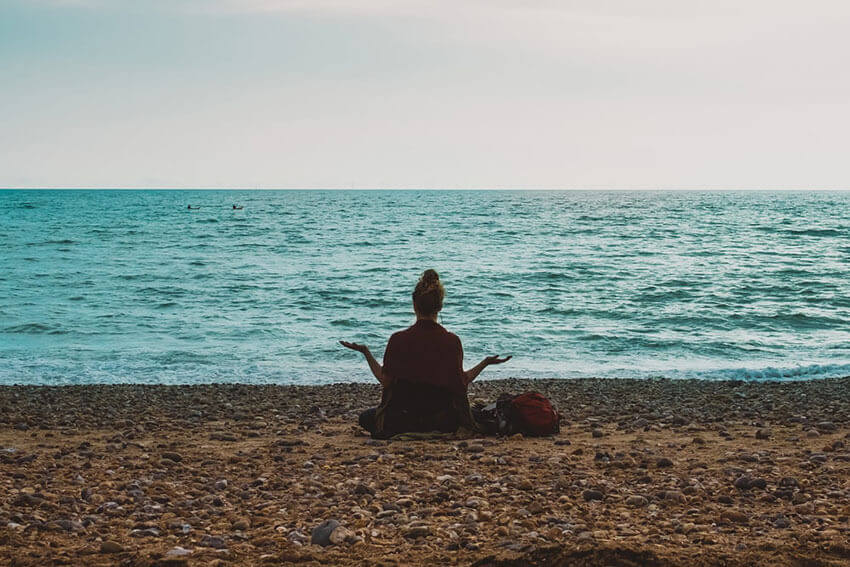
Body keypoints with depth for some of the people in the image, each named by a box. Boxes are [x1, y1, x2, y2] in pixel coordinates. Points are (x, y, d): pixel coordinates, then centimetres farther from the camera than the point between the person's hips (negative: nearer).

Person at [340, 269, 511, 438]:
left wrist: (365, 352, 5)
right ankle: (434, 431, 6)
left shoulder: (398, 340, -12)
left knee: (366, 417, 26)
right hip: (444, 422, 3)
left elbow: (385, 380, -5)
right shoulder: (452, 341, -9)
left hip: (403, 415, -3)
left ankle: (405, 431, 0)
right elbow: (461, 383, -4)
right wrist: (485, 362, 8)